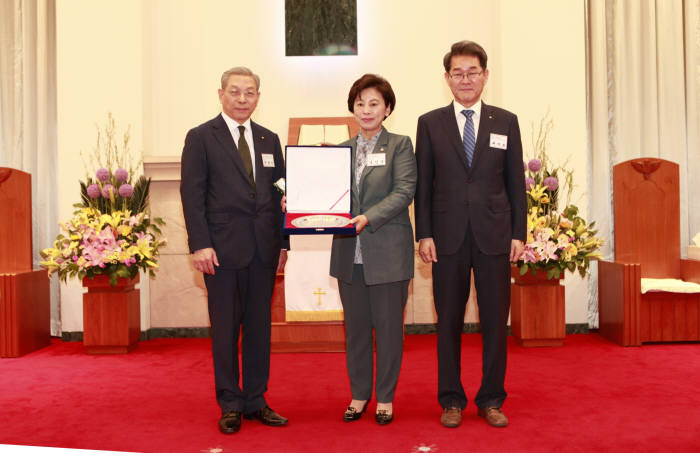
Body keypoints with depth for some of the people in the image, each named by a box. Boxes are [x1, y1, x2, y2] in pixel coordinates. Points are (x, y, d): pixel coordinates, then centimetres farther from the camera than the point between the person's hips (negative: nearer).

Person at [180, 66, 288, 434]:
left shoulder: (269, 139, 14)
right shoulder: (201, 138, 1)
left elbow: (280, 193, 14)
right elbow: (192, 193, -5)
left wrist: (283, 242, 7)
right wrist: (200, 244, -13)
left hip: (263, 250, 4)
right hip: (223, 249, -4)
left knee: (259, 327, 10)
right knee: (225, 328, 4)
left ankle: (255, 400, 22)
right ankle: (230, 404, 18)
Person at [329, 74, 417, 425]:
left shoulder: (400, 145, 0)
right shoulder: (342, 150, 12)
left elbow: (404, 192, -11)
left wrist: (368, 218, -23)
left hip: (388, 251, -4)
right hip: (349, 252, 4)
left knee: (388, 326, 6)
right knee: (355, 326, 12)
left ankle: (385, 397, 22)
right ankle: (359, 394, 27)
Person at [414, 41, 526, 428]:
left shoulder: (506, 122, 8)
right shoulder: (430, 123, 6)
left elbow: (515, 182, 8)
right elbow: (422, 185, 4)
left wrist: (518, 233, 2)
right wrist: (424, 234, -4)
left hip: (494, 236, 1)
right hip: (448, 237, 0)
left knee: (495, 320, 7)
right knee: (448, 322, 7)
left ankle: (491, 400, 22)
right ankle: (451, 400, 21)